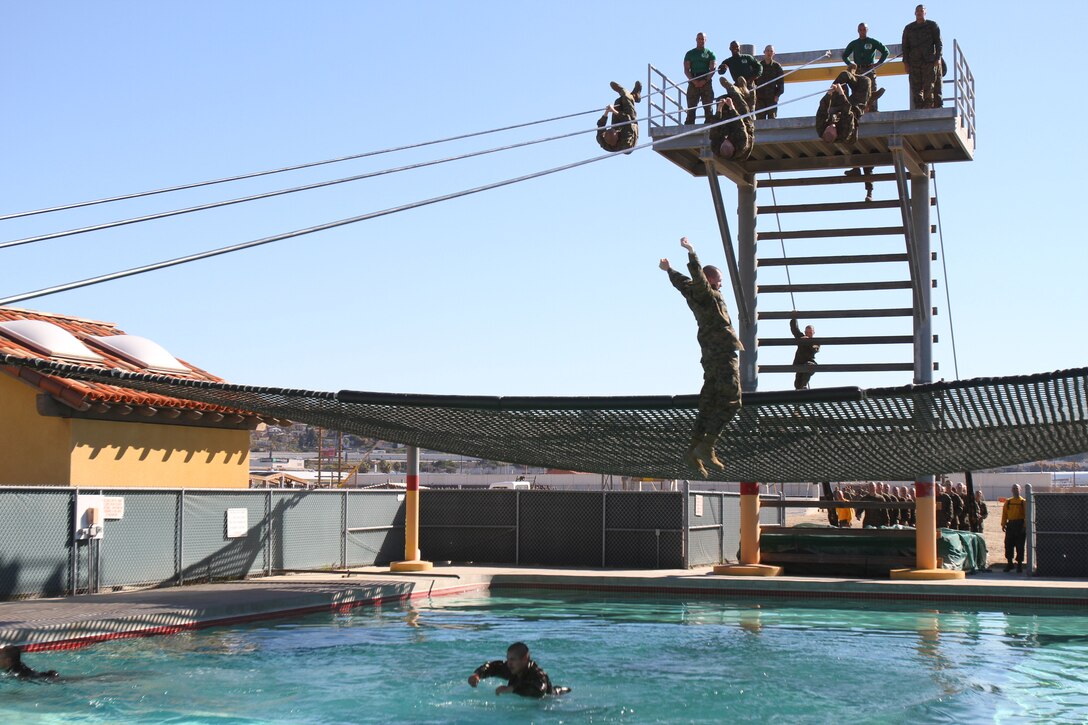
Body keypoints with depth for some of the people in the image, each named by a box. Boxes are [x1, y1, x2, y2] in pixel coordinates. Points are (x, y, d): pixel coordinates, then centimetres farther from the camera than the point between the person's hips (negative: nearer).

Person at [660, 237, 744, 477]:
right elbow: (697, 278, -25)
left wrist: (669, 270, 53)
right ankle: (706, 448, -19)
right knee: (730, 402, -13)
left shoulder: (697, 295, 18)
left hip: (712, 356, 10)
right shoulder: (707, 294, -5)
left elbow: (681, 282, 36)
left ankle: (694, 452, 6)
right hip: (723, 354, -10)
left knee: (709, 404, 9)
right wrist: (691, 254, -33)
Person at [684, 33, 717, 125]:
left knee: (708, 108, -5)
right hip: (693, 83, 0)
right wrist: (693, 81, -10)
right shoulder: (690, 53, 14)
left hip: (706, 82, 0)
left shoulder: (710, 53, 12)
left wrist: (705, 80, -12)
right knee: (691, 108, -5)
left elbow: (713, 69, 2)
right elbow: (686, 70, 6)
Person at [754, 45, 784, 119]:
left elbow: (781, 82, 6)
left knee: (772, 117, -5)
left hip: (772, 97, -1)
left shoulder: (777, 66, 8)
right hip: (760, 97, 1)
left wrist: (777, 95, -5)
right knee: (760, 117, -4)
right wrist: (754, 94, 0)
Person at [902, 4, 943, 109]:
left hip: (930, 61, -2)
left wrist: (938, 58, -7)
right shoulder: (908, 28, 18)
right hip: (914, 62, 2)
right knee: (916, 88, -5)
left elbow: (939, 43, 6)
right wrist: (905, 62, 5)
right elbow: (905, 46, 16)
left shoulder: (932, 26, 11)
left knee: (929, 87, -9)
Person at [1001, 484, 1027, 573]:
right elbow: (1004, 514, 10)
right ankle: (1009, 563, 14)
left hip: (1020, 525, -3)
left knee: (1019, 546, 0)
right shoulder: (1008, 502, 12)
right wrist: (1003, 524, 0)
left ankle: (1019, 564, 8)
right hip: (1010, 525, 3)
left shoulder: (1023, 502, 2)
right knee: (1008, 545, 3)